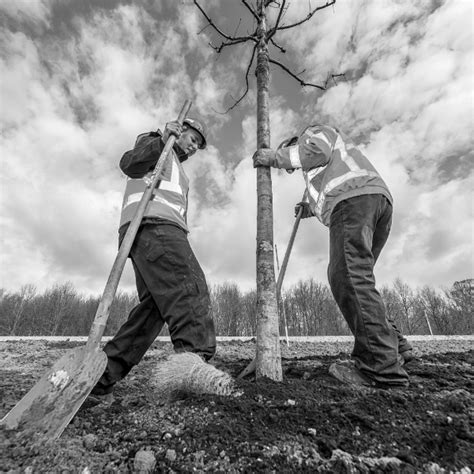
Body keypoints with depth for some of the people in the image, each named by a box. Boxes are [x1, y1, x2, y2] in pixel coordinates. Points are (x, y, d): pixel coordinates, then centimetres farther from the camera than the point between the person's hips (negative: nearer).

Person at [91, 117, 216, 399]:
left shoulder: (176, 169, 41)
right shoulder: (154, 143, 19)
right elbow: (129, 164, -3)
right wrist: (161, 140, -14)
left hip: (162, 229, 9)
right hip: (152, 224, -9)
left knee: (153, 305, -2)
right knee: (191, 289, -25)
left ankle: (104, 373, 0)